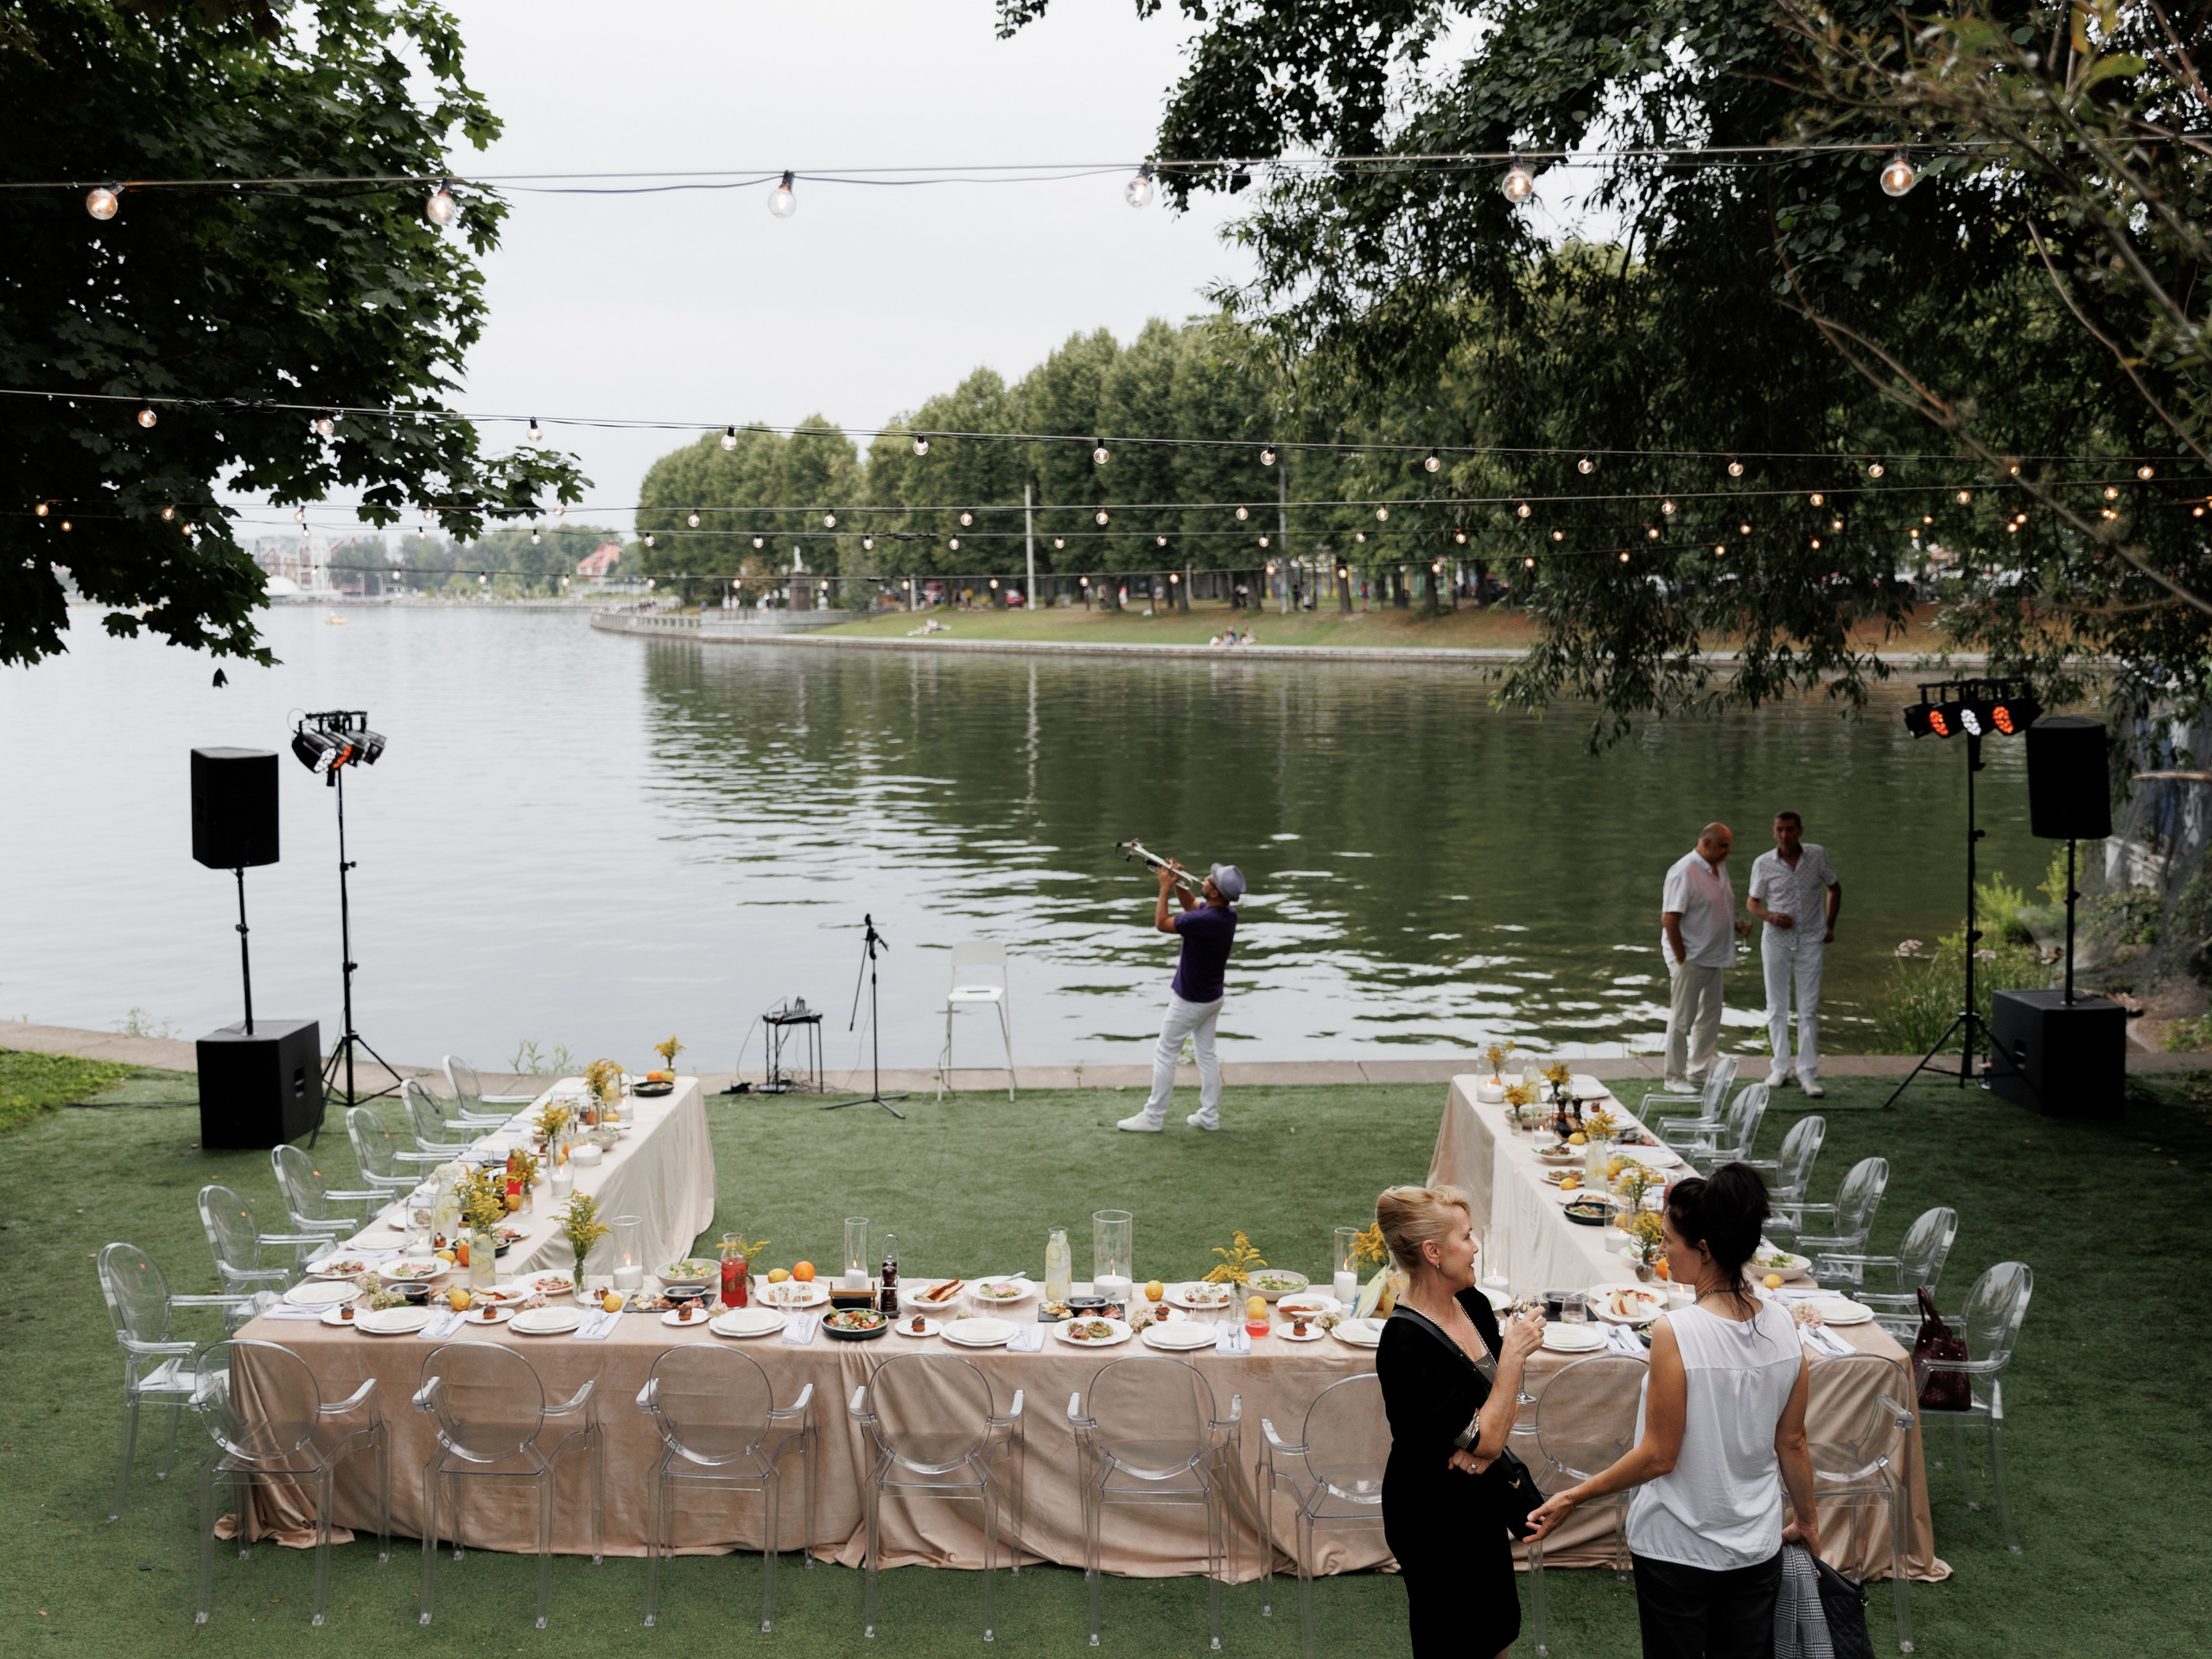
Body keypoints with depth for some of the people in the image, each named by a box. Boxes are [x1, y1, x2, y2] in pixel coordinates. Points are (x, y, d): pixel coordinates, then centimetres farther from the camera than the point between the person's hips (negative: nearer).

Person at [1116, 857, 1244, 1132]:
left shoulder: (1205, 921, -32)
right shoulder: (1228, 914, -5)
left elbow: (1161, 923, -19)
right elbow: (1191, 906, 14)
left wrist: (1165, 888, -12)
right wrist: (1178, 883, 0)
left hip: (1189, 1002, -8)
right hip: (1213, 996, 8)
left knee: (1165, 1055, 3)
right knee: (1206, 1055, 16)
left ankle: (1153, 1118, 10)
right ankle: (1210, 1115, 21)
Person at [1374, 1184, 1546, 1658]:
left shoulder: (1473, 1304, -3)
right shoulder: (1406, 1344, -29)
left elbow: (1508, 1399, 5)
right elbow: (1487, 1440, -25)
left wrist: (1479, 1445, -15)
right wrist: (1514, 1353, -21)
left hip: (1480, 1503, 8)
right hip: (1435, 1517, -8)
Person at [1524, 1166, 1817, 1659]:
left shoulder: (1675, 1334, -24)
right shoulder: (1783, 1326, -7)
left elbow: (1659, 1456, -18)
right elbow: (1792, 1442, 3)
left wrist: (1573, 1497, -8)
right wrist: (1806, 1519, 19)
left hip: (1678, 1549, -5)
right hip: (1756, 1545, 5)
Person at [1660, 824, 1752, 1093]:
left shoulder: (1719, 870, 11)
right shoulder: (1684, 872, -17)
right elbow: (1669, 919, -20)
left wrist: (1737, 925, 4)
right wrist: (1681, 959, -19)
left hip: (1713, 959, 9)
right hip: (1689, 960, -9)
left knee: (1710, 1018, 14)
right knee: (1682, 1020, 0)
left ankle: (1699, 1073, 24)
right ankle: (1675, 1078, 9)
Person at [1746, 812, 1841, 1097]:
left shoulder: (1817, 855, -4)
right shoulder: (1763, 864, -7)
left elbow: (1834, 888, 12)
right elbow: (1752, 902, 4)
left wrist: (1830, 926, 6)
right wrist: (1771, 916, -16)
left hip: (1810, 941, 0)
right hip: (1776, 940, 0)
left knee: (1808, 1009, -1)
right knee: (1777, 1007, 7)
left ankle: (1808, 1074, 2)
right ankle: (1780, 1068, 18)